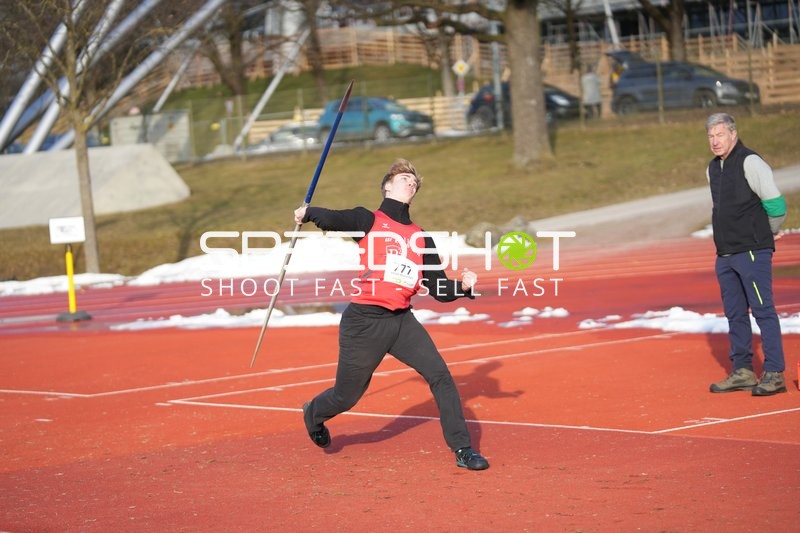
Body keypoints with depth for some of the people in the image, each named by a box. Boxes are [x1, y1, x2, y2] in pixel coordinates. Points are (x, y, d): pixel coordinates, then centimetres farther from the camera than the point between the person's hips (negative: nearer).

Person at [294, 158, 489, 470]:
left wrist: (463, 286, -8)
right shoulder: (368, 221, 0)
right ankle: (313, 415, 42)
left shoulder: (422, 239, 11)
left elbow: (438, 289, 7)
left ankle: (463, 450, -3)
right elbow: (333, 219, -9)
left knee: (440, 376, -9)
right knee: (346, 397, 8)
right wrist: (308, 214, -22)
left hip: (402, 321, 4)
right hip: (364, 321, -4)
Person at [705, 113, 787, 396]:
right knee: (735, 314, 11)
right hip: (724, 253, 8)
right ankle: (742, 372, 17)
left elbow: (774, 202, -11)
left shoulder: (750, 162, -11)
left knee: (763, 311, -8)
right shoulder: (713, 168, 15)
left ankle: (774, 374, -8)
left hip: (752, 251, -8)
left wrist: (769, 232, 3)